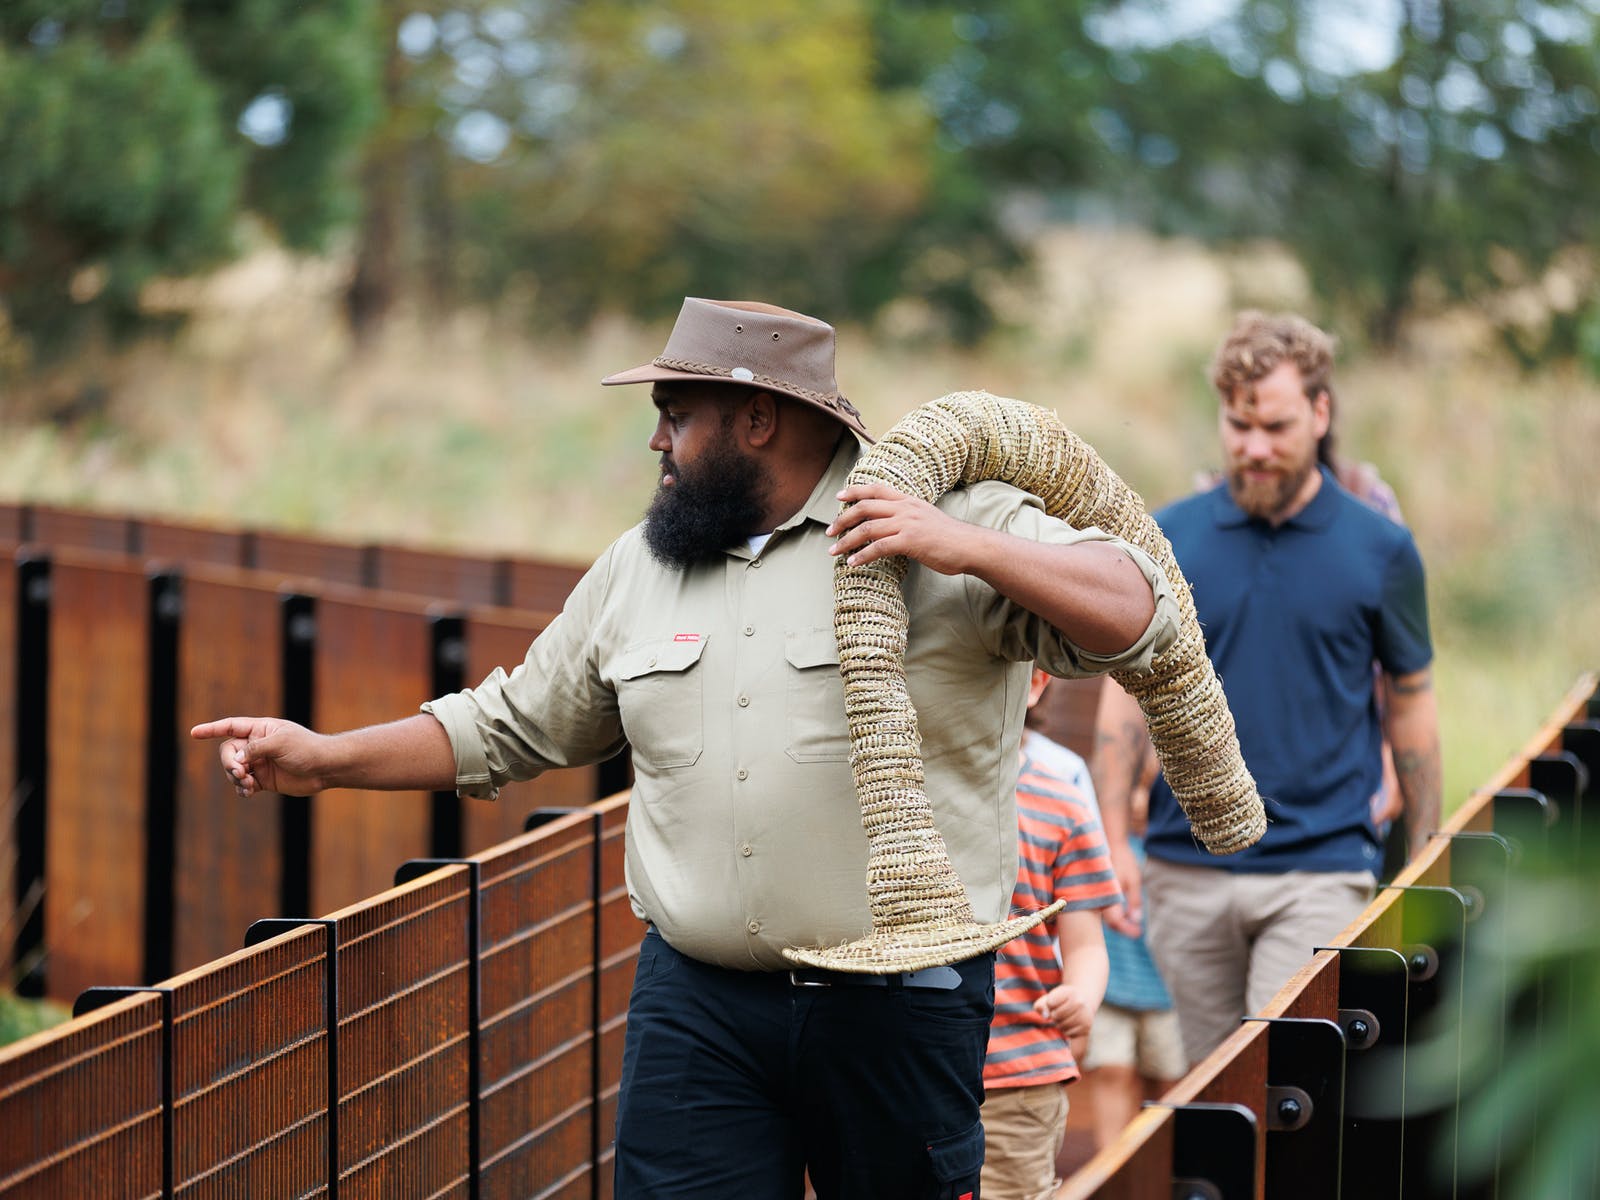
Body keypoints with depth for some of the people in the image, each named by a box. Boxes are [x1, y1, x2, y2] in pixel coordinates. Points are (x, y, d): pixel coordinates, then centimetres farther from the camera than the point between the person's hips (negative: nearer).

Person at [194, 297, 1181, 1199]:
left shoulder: (951, 523, -4)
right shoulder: (637, 567, 14)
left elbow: (1137, 617, -12)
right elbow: (516, 725, 22)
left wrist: (970, 549, -25)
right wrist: (325, 760, 17)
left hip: (900, 1008, -4)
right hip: (695, 1004, 4)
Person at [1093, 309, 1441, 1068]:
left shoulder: (1380, 551, 1)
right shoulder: (1165, 541, 4)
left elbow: (1409, 704, 8)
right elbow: (1127, 692, 7)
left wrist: (1425, 865, 7)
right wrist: (1112, 842, -2)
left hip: (1320, 870, -2)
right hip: (1186, 871, 2)